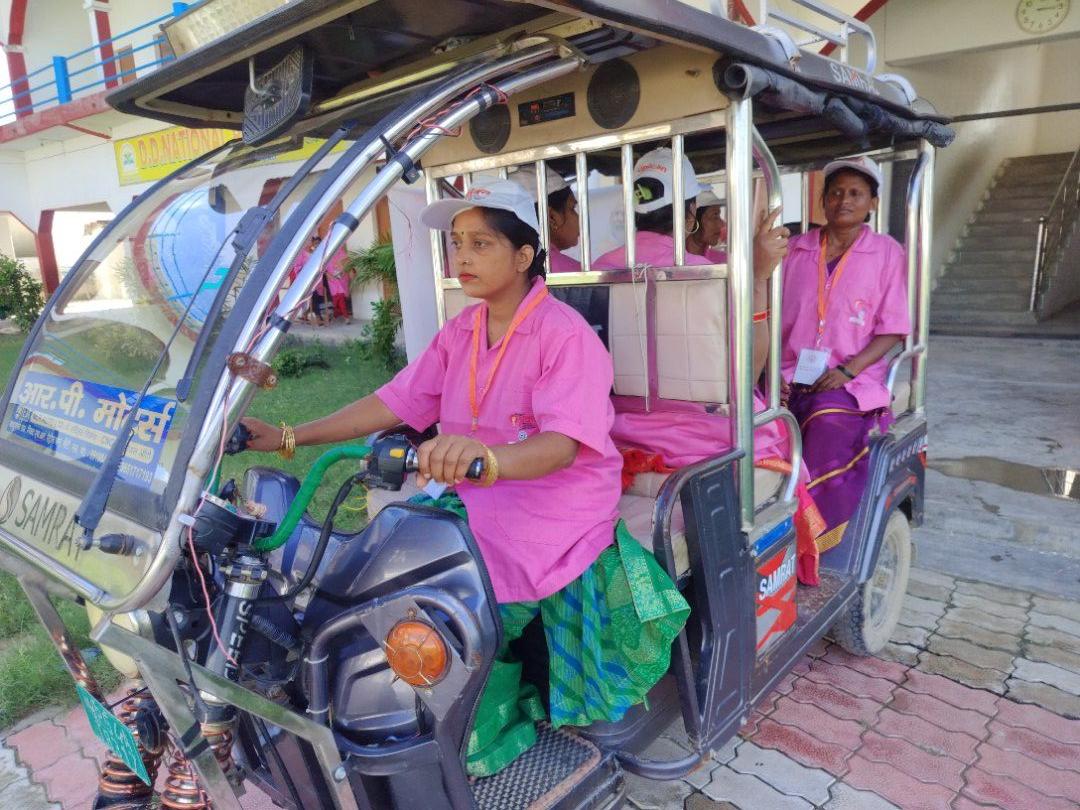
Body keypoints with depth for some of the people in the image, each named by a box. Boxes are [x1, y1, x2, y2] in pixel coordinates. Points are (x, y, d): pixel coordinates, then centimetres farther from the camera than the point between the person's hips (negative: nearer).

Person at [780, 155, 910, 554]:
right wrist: (771, 370, -6)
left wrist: (847, 370, -14)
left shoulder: (887, 252, 6)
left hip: (852, 383, -2)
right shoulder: (794, 250, 13)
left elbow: (892, 329, 1)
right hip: (790, 377, 2)